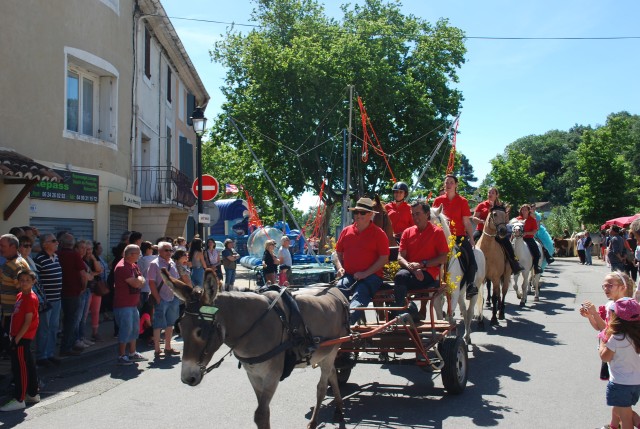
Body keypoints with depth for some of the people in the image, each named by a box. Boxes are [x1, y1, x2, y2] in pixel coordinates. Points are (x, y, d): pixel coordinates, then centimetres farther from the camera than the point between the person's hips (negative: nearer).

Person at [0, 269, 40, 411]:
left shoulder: (30, 299, -14)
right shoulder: (20, 296, 14)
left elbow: (28, 321, -18)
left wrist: (17, 338, -18)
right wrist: (13, 335, 13)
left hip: (23, 338, -9)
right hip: (19, 337, 9)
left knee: (20, 368, -6)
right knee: (29, 366, 15)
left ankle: (19, 400, -2)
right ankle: (33, 394, 26)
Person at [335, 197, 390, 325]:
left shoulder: (379, 233, 3)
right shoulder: (346, 231, 16)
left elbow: (384, 258, -3)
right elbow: (338, 253, 24)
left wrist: (365, 273, -13)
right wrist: (340, 267, 2)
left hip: (371, 276, -4)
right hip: (348, 275, 4)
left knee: (359, 296, -33)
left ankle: (348, 320, -55)